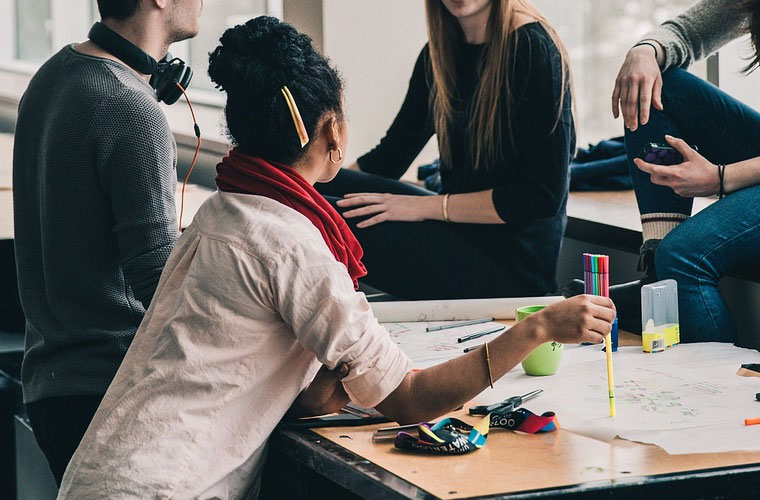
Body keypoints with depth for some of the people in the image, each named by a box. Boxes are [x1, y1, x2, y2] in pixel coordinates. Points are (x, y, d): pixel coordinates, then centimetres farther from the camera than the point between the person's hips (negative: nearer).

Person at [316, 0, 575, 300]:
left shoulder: (533, 49, -14)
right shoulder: (440, 52, 9)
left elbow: (543, 195, -17)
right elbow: (389, 157, 14)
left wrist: (427, 206, -17)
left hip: (512, 264, -7)